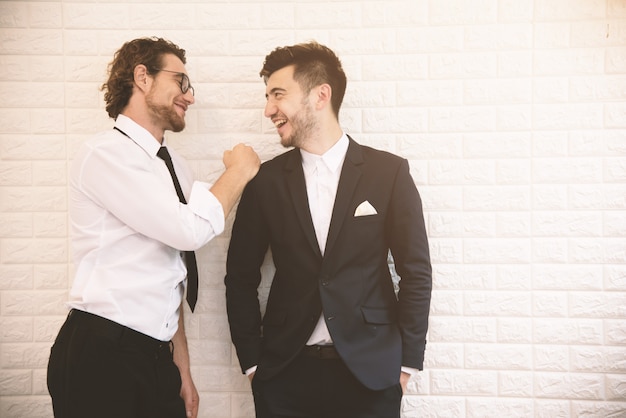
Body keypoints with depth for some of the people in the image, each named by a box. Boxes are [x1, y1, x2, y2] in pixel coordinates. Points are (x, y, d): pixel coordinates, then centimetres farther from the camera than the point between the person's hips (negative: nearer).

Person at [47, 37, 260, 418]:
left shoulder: (172, 165, 11)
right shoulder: (106, 153, -12)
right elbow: (190, 229, -22)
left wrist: (181, 363, 18)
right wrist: (239, 171, -6)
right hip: (102, 357, -7)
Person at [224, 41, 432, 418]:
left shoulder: (389, 172, -4)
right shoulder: (266, 181, 1)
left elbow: (416, 273, -1)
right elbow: (241, 278, 6)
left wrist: (407, 364, -2)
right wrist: (252, 362, 2)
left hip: (369, 372, -1)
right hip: (284, 375, 1)